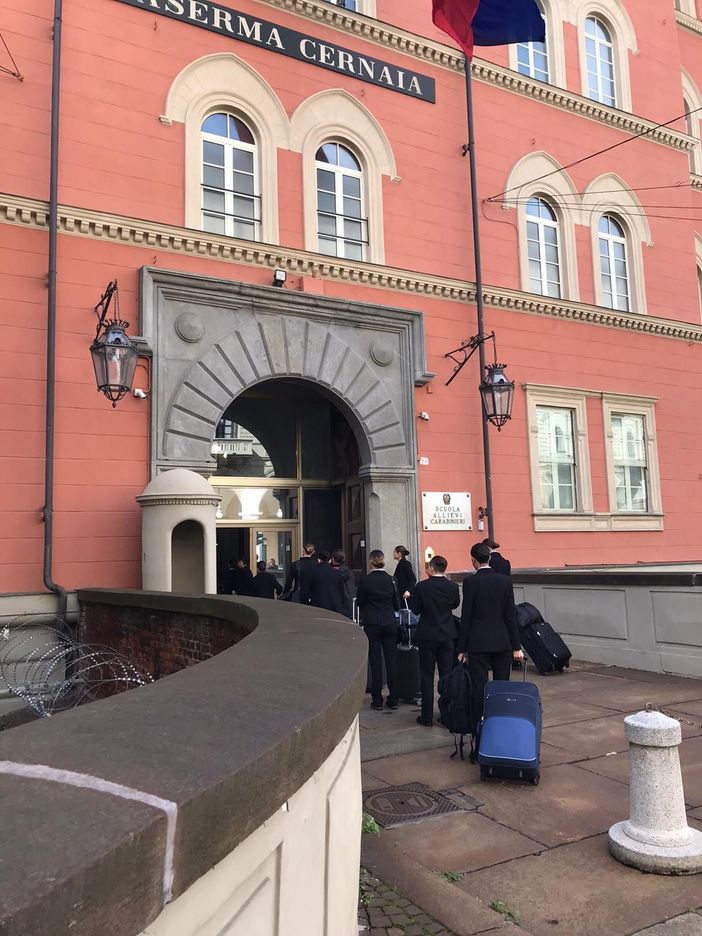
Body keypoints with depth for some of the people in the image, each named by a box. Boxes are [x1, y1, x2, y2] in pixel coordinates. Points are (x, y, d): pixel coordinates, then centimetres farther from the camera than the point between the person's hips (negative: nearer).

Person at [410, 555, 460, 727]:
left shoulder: (422, 586, -14)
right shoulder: (452, 586, -6)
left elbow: (416, 610, -5)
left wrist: (409, 597, 12)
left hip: (427, 635, -2)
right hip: (448, 635, 2)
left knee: (427, 676, 6)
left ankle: (427, 716, 10)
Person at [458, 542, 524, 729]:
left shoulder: (470, 582, -9)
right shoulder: (505, 581, 1)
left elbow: (466, 617, -7)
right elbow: (511, 616, 2)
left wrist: (462, 648, -1)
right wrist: (516, 647, 7)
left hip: (478, 643, -3)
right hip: (502, 643, 3)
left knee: (479, 687, 3)